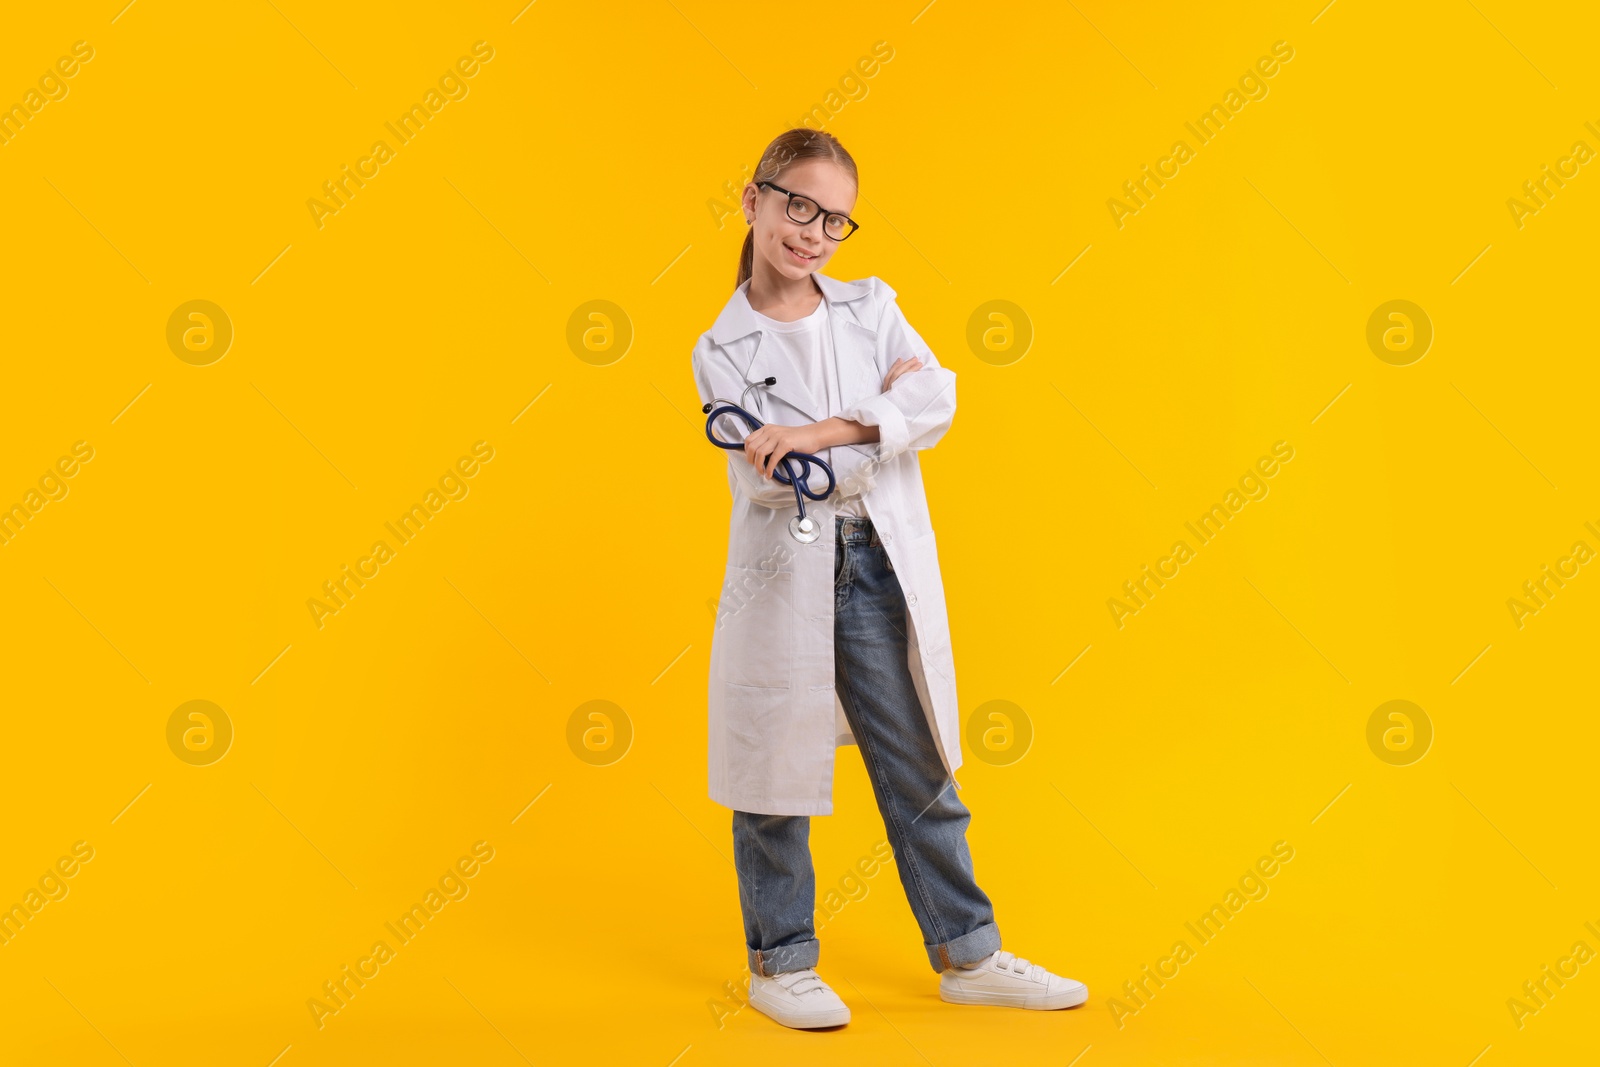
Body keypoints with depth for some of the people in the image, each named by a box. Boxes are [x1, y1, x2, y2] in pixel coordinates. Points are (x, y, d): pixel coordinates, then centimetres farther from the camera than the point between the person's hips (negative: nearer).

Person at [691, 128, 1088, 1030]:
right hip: (784, 579, -3)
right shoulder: (723, 351, -1)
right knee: (778, 776, 8)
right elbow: (776, 478, -13)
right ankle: (781, 963, 25)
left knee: (920, 771, 12)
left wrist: (825, 432, -20)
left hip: (882, 570, 3)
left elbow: (938, 400, -10)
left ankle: (968, 954, 24)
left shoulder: (873, 308, 7)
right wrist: (880, 420, -12)